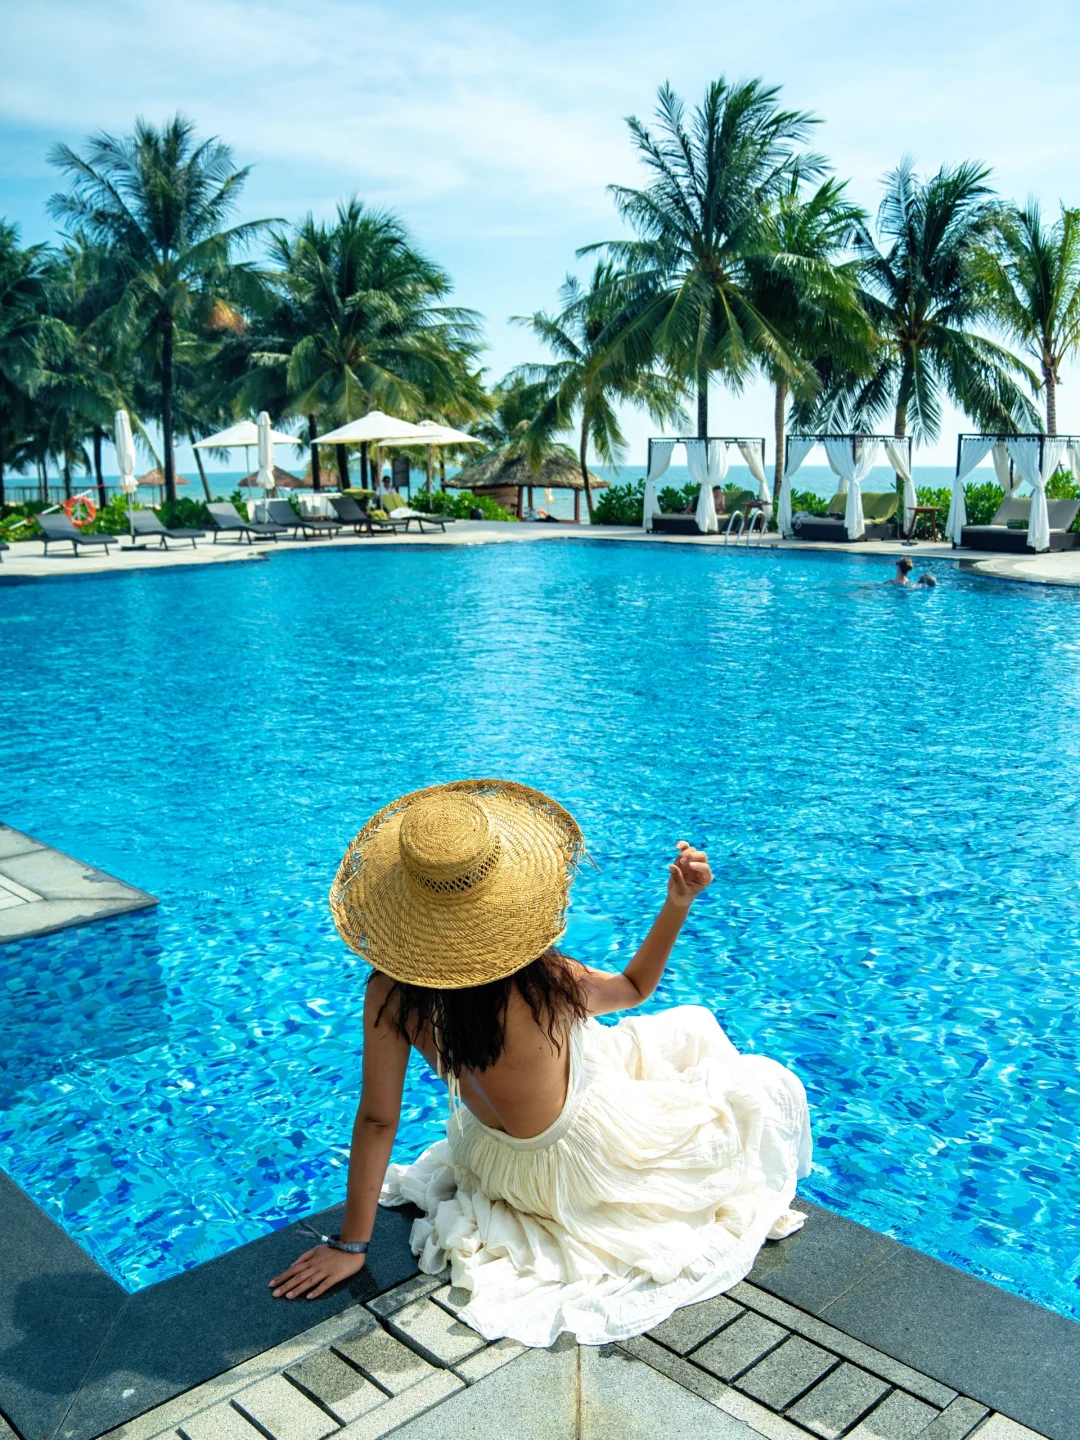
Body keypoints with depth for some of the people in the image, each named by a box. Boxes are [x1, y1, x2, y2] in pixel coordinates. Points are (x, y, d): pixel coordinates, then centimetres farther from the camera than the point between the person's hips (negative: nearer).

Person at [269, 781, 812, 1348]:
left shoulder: (392, 992, -26)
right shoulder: (546, 983, -35)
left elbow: (376, 1119, -18)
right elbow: (635, 987, -12)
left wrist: (350, 1244, -7)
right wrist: (678, 904, -12)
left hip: (491, 1161, 5)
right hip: (581, 1167, -5)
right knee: (763, 1089, 16)